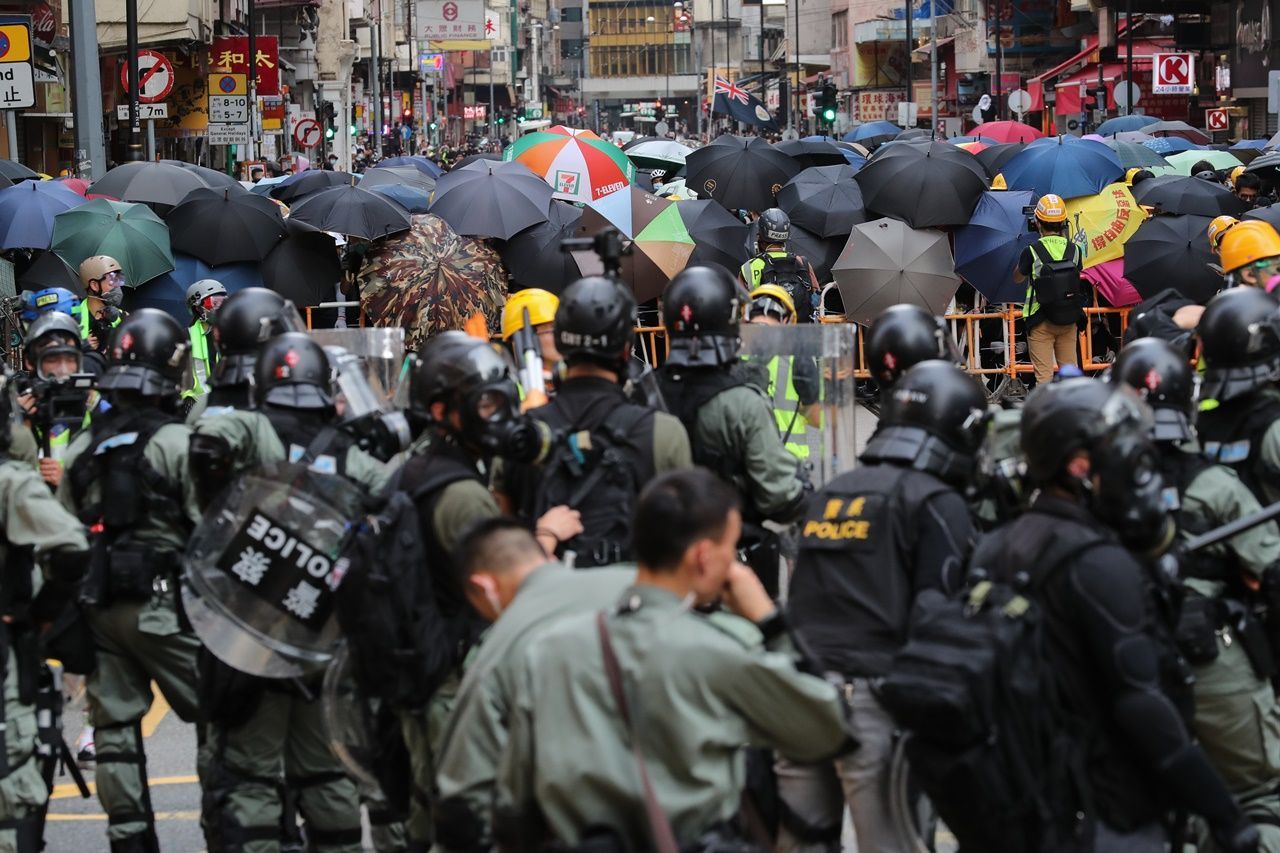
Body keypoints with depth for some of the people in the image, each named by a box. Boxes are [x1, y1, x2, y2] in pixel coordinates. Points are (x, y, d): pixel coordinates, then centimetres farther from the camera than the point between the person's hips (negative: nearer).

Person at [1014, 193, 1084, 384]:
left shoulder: (1032, 252, -11)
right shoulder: (1073, 250, -2)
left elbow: (1017, 277, 4)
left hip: (1041, 321, -3)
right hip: (1069, 320, 3)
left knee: (1044, 374, 0)